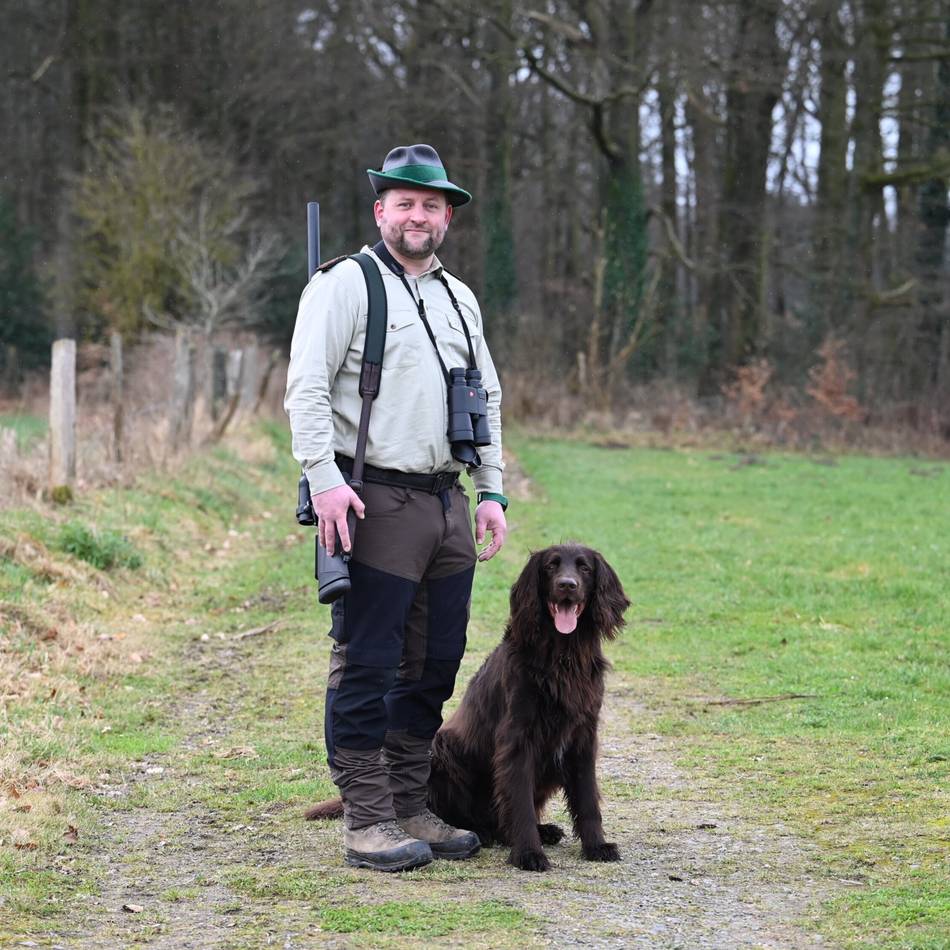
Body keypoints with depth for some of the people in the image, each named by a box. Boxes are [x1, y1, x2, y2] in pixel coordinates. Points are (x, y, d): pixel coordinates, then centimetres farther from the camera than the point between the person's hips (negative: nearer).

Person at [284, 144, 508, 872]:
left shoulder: (460, 300, 19)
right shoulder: (345, 285, -2)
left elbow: (487, 400, 24)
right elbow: (307, 387, -10)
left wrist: (492, 490, 14)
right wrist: (324, 478, -20)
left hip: (447, 505, 7)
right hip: (376, 503, -7)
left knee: (434, 664, 10)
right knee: (367, 665, -5)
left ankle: (409, 809, 19)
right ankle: (366, 820, 0)